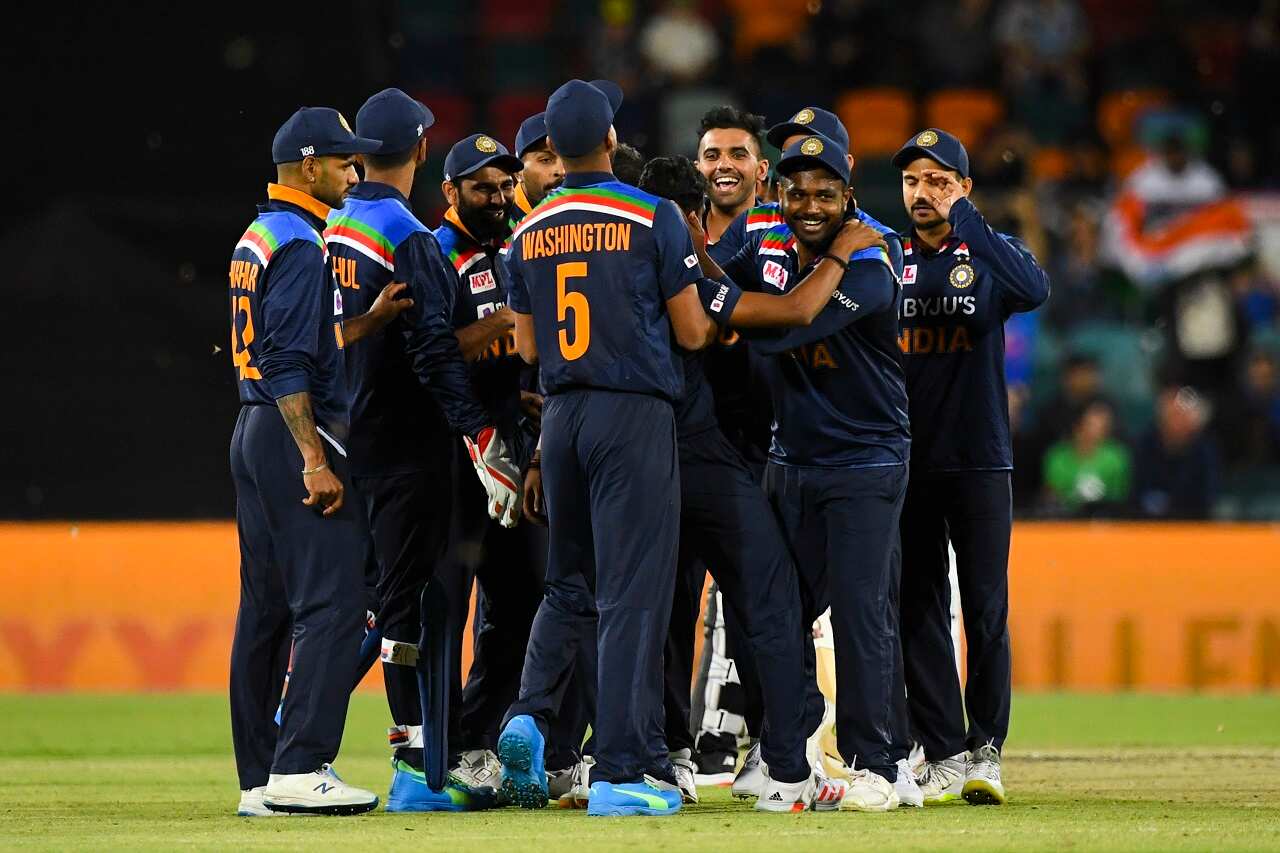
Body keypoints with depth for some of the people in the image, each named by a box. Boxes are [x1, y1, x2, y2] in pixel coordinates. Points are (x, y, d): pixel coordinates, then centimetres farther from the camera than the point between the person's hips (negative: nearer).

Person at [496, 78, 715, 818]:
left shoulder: (529, 234, 7)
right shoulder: (653, 218, -7)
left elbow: (529, 348, 12)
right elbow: (692, 334, -3)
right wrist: (711, 323, 19)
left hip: (562, 416, 5)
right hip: (636, 413, -5)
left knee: (569, 584, 19)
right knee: (634, 592, -3)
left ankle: (531, 711, -3)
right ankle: (621, 772, -6)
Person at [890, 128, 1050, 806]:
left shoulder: (990, 254, 4)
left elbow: (1034, 290, -19)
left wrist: (966, 224, -21)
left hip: (979, 462, -2)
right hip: (906, 463, 2)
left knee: (986, 610, -3)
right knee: (918, 610, 1)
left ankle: (986, 751, 4)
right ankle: (942, 754, 6)